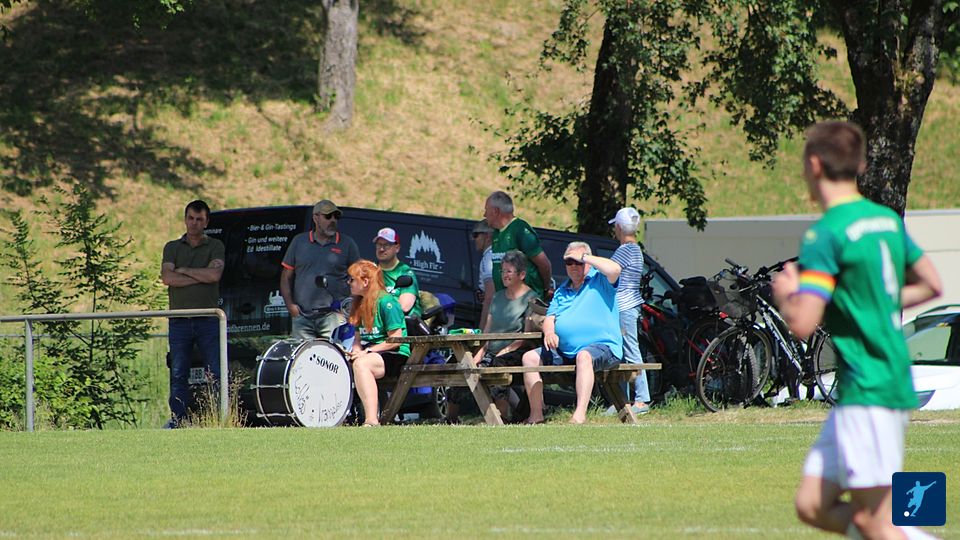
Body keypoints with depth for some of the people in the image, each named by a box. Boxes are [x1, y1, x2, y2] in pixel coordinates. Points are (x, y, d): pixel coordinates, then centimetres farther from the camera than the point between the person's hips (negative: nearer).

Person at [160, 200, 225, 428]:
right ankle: (177, 418, 8)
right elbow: (167, 278, -5)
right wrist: (201, 277, -9)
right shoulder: (172, 248, 12)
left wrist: (183, 270, -4)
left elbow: (214, 274, -11)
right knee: (178, 373, 3)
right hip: (180, 320, 2)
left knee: (216, 372, -5)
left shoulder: (215, 247, 7)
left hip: (208, 320, -2)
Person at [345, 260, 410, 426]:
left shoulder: (386, 302, -11)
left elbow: (395, 340, -15)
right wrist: (355, 351, -4)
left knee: (361, 364, -37)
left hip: (396, 356, -8)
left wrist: (367, 351, -18)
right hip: (370, 353, 8)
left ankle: (372, 421, -45)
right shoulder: (360, 303, 14)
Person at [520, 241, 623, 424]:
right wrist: (549, 332, -7)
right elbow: (550, 318, 17)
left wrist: (585, 258, -8)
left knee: (584, 356, -39)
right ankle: (536, 415, -10)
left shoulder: (600, 281, 5)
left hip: (602, 346, -7)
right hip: (564, 352, 7)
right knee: (530, 357, -6)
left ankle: (580, 415, -48)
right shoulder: (562, 291, 24)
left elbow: (613, 269, -19)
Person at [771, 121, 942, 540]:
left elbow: (802, 324, -20)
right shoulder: (887, 220, 12)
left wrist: (785, 295, 0)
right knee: (813, 505, 10)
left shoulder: (826, 235, -14)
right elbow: (930, 285, 24)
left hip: (867, 392, -9)